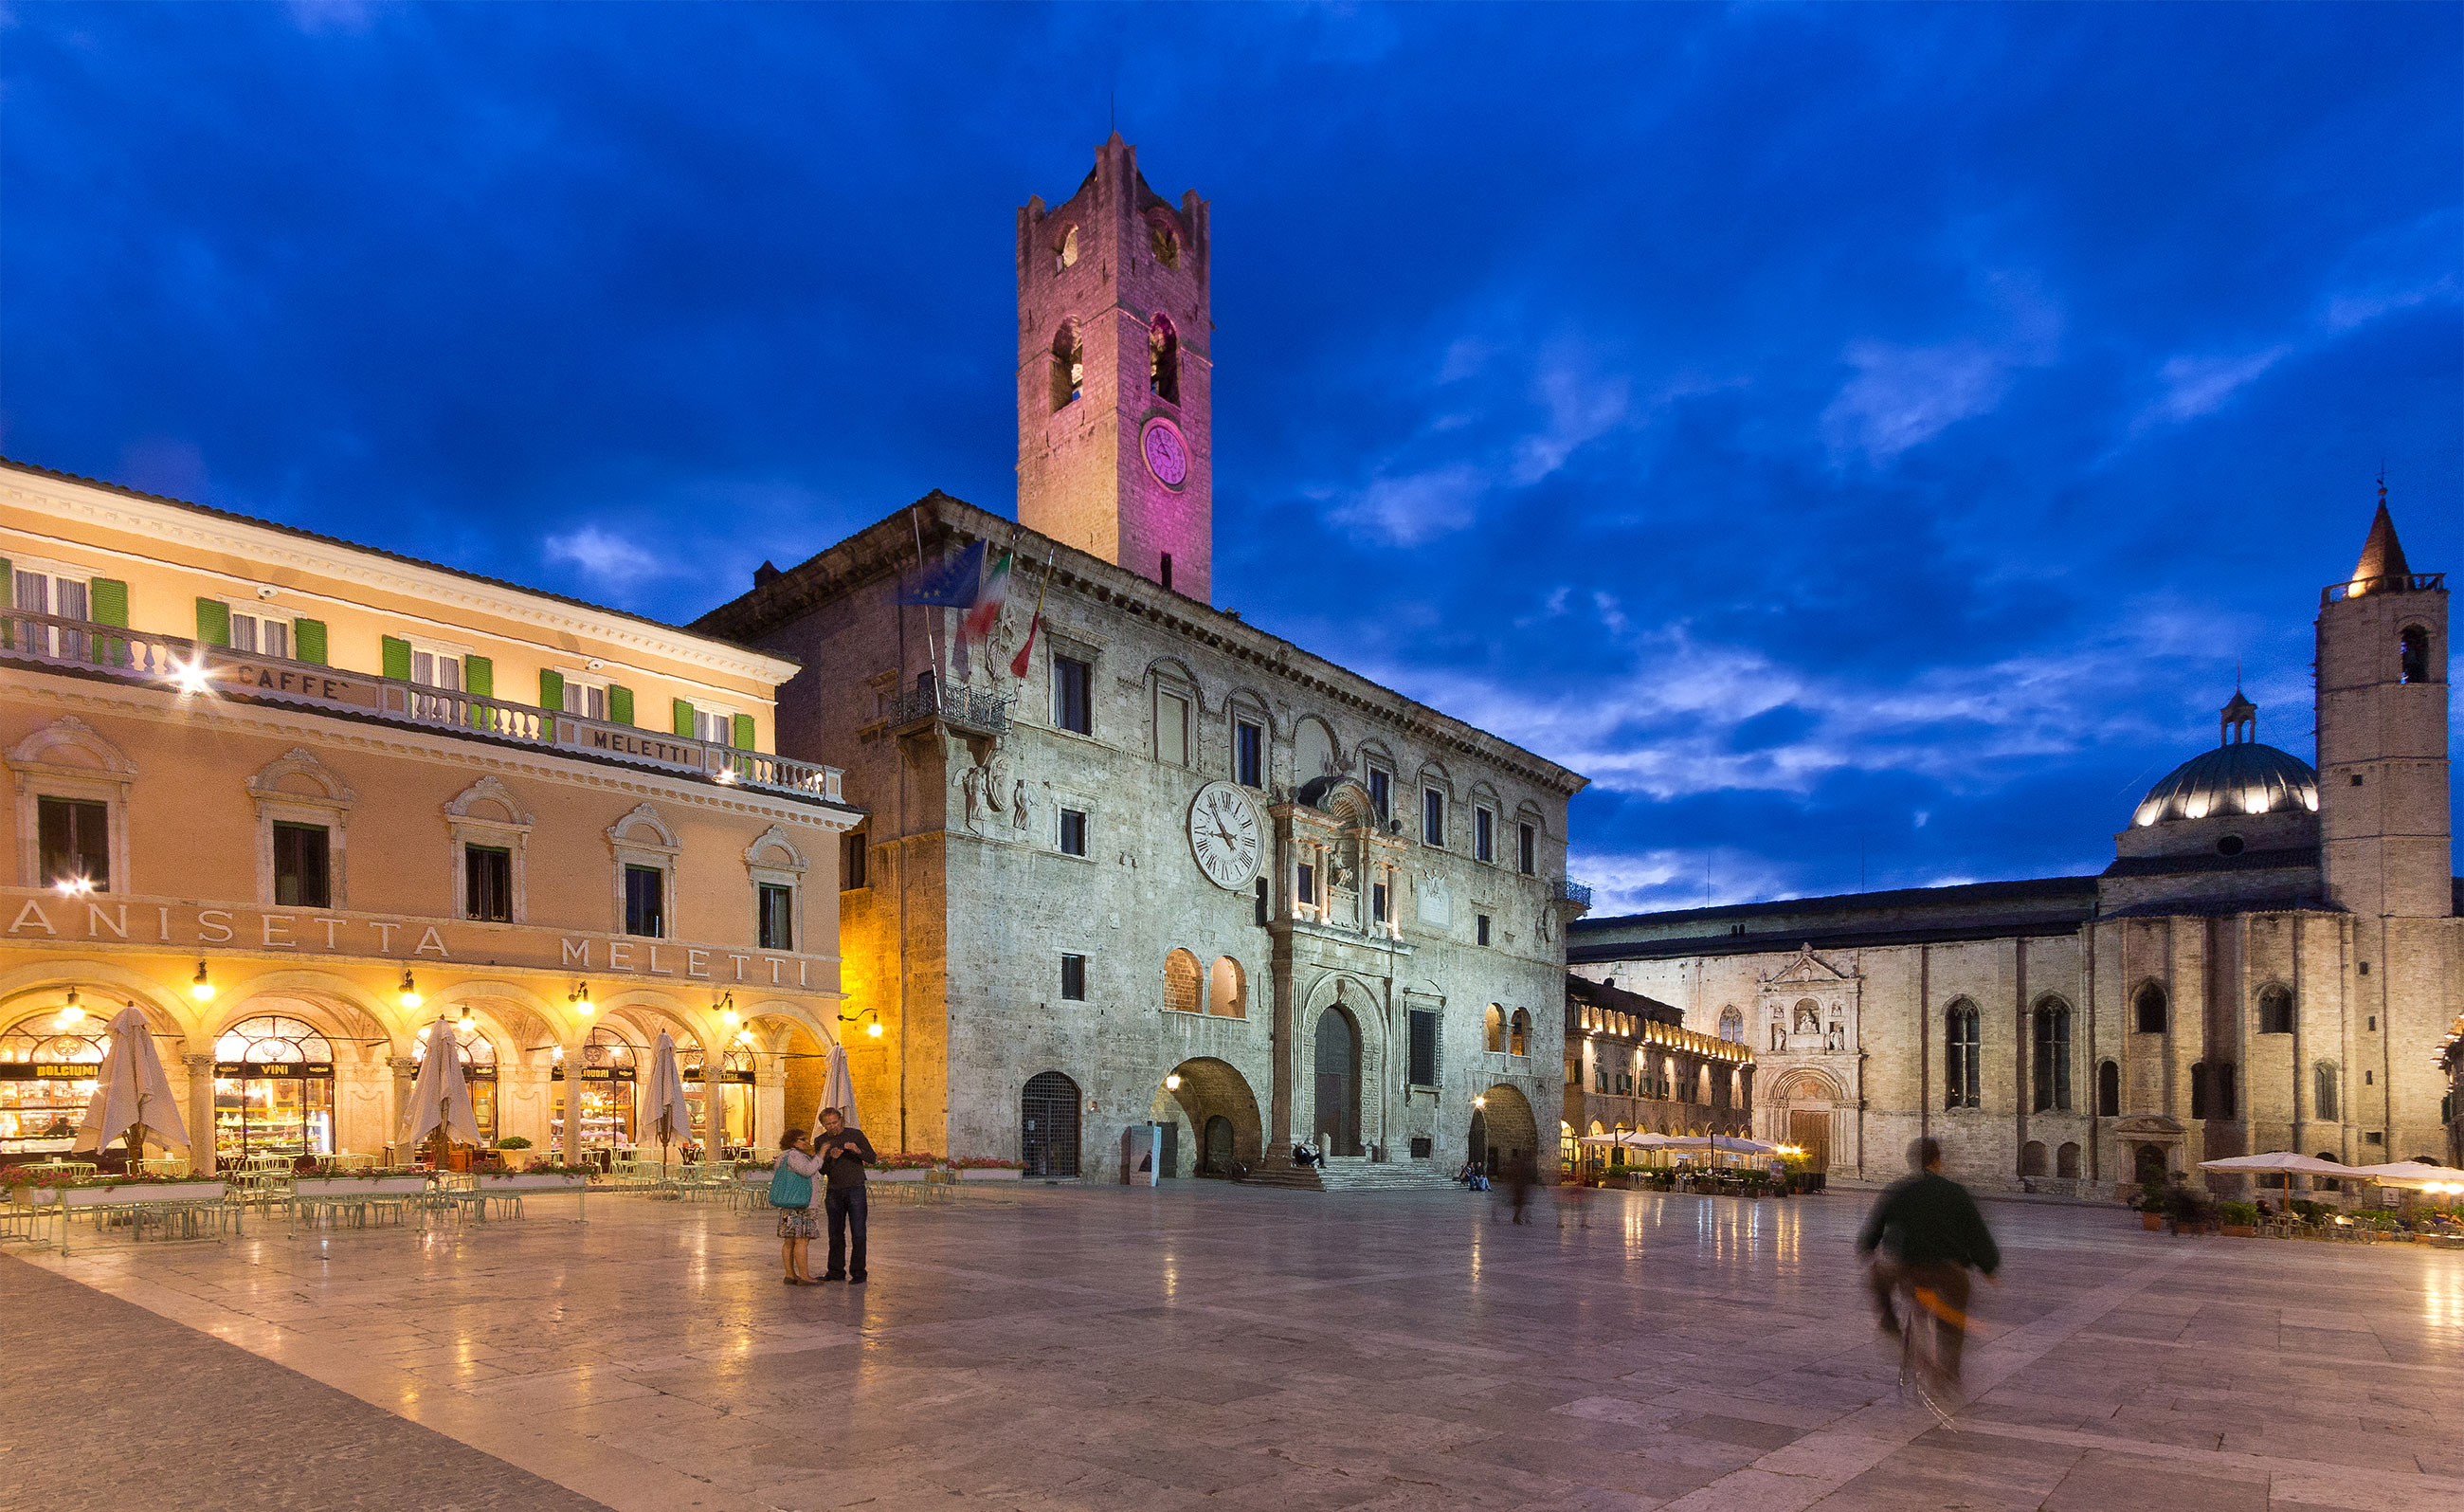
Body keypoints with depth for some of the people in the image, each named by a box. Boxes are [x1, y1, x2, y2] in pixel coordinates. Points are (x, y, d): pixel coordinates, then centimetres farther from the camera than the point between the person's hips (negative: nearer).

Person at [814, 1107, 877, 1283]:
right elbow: (821, 1169, 3)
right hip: (834, 1191, 3)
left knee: (857, 1233, -5)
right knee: (836, 1234, 6)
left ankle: (858, 1272, -2)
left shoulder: (856, 1134, 0)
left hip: (855, 1189, -3)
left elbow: (872, 1158, -2)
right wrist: (831, 1157, -17)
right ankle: (836, 1271, 15)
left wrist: (858, 1150, -21)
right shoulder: (821, 1141, 7)